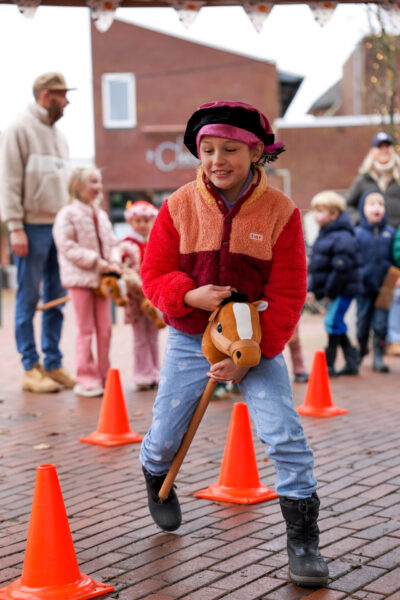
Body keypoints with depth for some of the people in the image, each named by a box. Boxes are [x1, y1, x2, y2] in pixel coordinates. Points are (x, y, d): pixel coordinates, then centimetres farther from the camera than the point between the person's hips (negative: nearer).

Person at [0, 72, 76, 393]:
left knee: (57, 298, 6)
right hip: (33, 225, -7)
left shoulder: (59, 135, 19)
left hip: (59, 226, 7)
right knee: (28, 298, -2)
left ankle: (53, 365, 13)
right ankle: (31, 369, 3)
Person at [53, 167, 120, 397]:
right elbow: (67, 246, -16)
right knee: (85, 330, 0)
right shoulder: (68, 214, -8)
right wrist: (96, 261, -20)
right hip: (80, 278, -6)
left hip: (103, 278, 6)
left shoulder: (102, 216, 13)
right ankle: (87, 379, 8)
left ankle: (104, 376, 18)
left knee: (105, 329, 8)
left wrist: (114, 262, -6)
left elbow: (112, 243, 15)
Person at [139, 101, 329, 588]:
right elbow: (154, 274, -1)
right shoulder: (179, 207, -6)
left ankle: (303, 540, 0)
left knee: (284, 434, -14)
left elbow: (287, 296, -9)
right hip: (189, 339, 1)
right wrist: (191, 295, -23)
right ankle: (156, 480, 46)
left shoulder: (280, 212, -10)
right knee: (165, 434, 9)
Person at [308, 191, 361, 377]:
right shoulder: (324, 234, 13)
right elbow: (315, 265, 20)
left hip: (342, 290, -10)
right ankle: (351, 362, 20)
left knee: (332, 322, -7)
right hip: (331, 290, 10)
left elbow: (341, 269, -22)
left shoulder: (342, 238, -18)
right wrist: (312, 288, 15)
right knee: (336, 324, 12)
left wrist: (330, 292, -18)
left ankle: (328, 364, 1)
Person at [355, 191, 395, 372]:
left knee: (381, 324, 2)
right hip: (364, 287, -1)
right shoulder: (357, 233, -4)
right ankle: (362, 349, 35)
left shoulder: (390, 233, 1)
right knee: (362, 322, 11)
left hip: (384, 287, 1)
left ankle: (378, 357, 13)